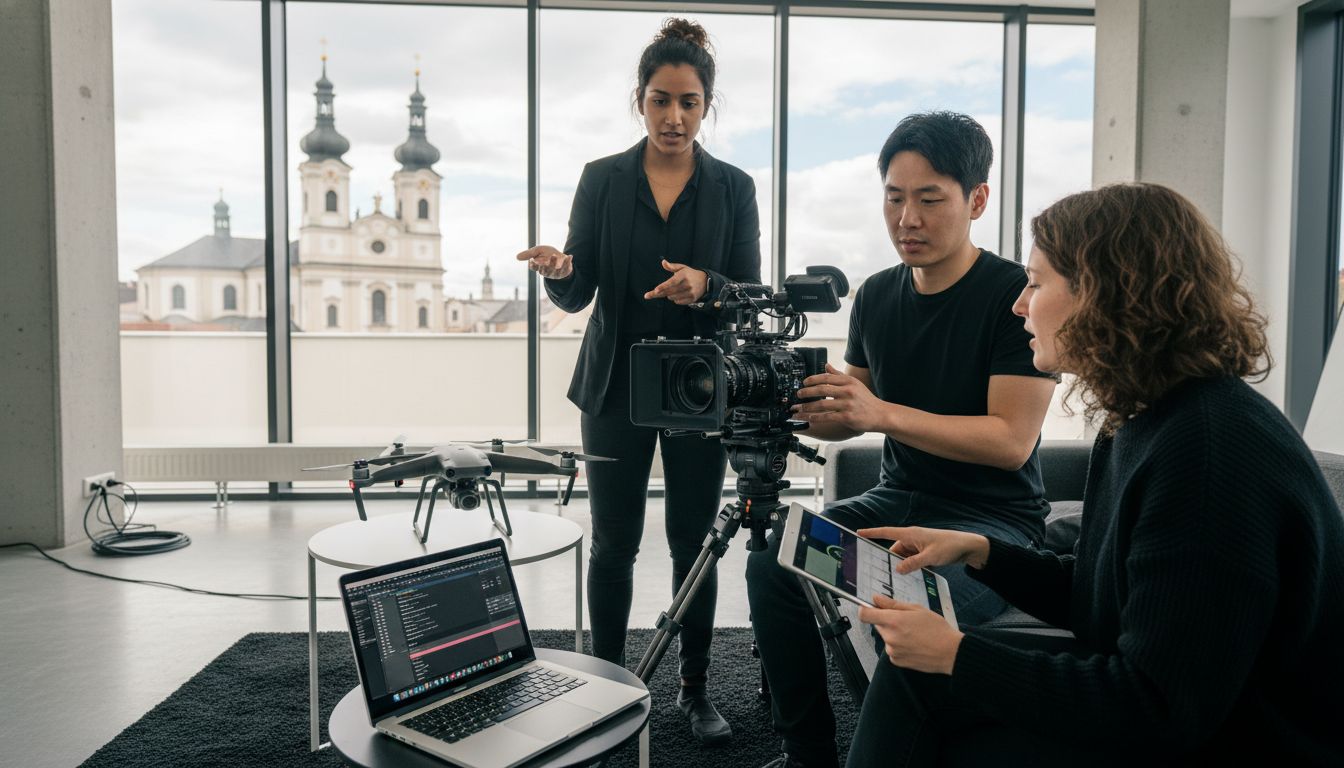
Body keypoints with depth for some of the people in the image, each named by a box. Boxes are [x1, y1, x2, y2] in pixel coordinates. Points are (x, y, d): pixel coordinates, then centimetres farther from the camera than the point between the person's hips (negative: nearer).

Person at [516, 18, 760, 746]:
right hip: (617, 385, 0)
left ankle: (695, 688, 21)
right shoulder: (602, 179, 2)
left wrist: (706, 285, -22)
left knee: (692, 542, 6)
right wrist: (559, 271, -24)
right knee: (612, 542, 5)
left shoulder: (733, 187, 3)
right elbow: (578, 295, -2)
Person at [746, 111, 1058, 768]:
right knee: (773, 560, -13)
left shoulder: (1016, 295, -13)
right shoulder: (877, 295, 6)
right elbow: (844, 421, 13)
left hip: (994, 518, -6)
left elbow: (1011, 440, -19)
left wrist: (882, 412, -27)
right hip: (896, 501, 6)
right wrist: (794, 407, -9)